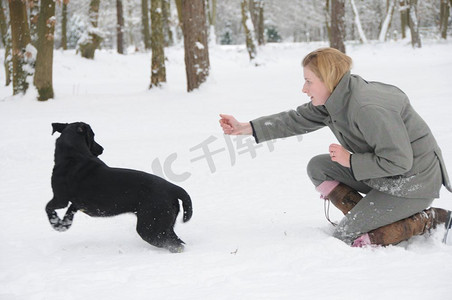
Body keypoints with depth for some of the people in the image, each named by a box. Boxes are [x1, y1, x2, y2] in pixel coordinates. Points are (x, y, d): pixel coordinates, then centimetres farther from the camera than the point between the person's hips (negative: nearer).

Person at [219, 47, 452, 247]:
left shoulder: (367, 109, -29)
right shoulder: (334, 100, -1)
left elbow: (398, 161, -28)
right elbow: (296, 120, 7)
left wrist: (350, 161, -18)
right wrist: (244, 128, 4)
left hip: (413, 182, -9)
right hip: (384, 176, 9)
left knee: (346, 239, -10)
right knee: (318, 167, 7)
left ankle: (432, 220, -4)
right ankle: (366, 219, 6)